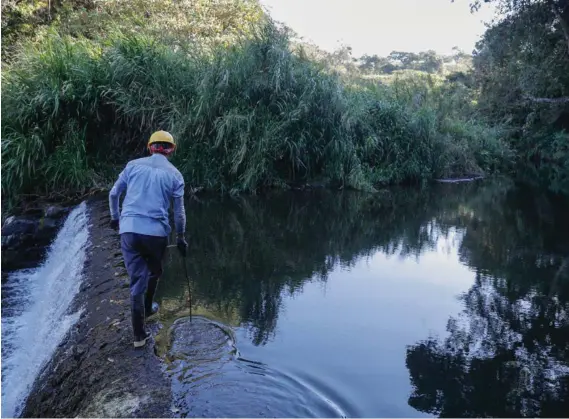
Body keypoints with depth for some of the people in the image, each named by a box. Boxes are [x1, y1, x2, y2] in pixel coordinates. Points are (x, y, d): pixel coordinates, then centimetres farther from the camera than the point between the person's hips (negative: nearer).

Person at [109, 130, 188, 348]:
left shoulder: (133, 165, 8)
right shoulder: (174, 174, 3)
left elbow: (113, 194, 12)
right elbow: (179, 211, 5)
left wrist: (115, 217, 29)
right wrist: (181, 238, 16)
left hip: (129, 230, 1)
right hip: (156, 232, -1)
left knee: (137, 279, 7)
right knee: (154, 272, 26)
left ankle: (139, 334, 9)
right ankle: (147, 308, 49)